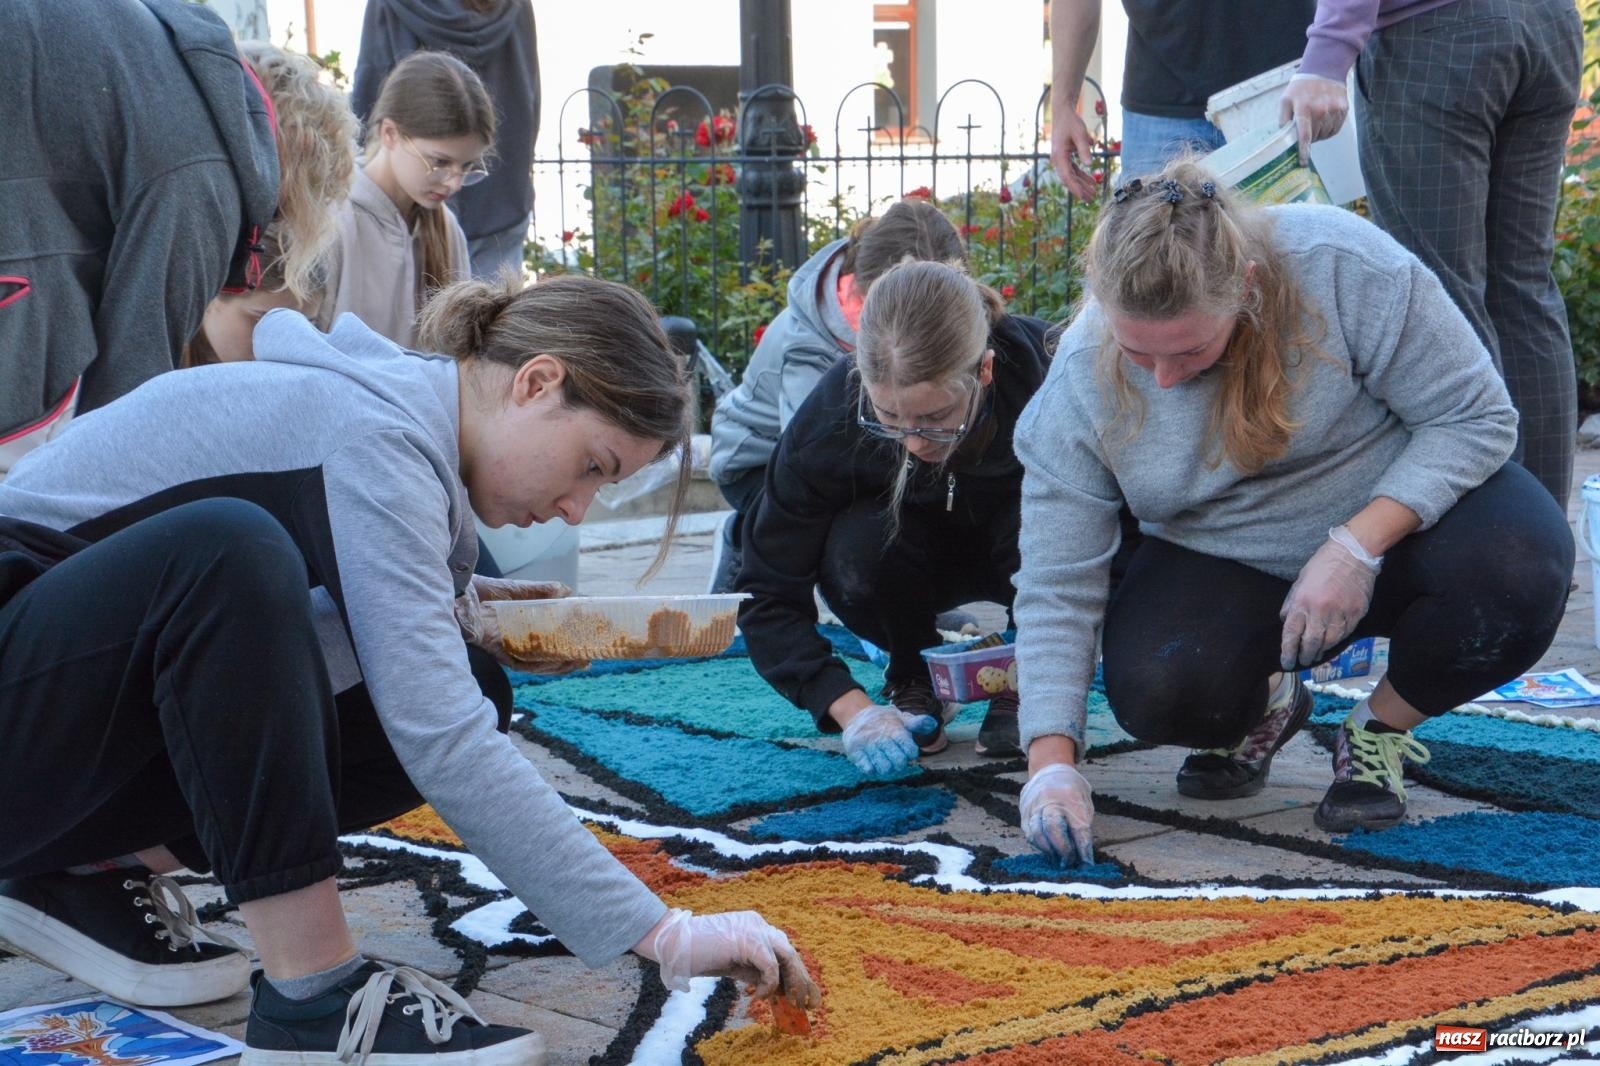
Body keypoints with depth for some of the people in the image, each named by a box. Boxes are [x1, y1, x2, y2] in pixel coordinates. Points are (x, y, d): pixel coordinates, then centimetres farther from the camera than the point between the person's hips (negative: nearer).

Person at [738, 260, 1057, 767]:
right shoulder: (830, 418, -33)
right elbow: (767, 594, -26)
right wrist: (852, 708, -40)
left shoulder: (1046, 372, -35)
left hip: (1033, 554, 0)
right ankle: (913, 684, -3)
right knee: (859, 548, -34)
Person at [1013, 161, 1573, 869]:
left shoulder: (1344, 268, -28)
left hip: (1400, 511, -1)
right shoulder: (1080, 384, -19)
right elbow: (1056, 589, -15)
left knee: (1521, 571, -34)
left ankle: (1380, 731, -2)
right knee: (1152, 691, -30)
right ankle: (1263, 708, 10)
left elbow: (1474, 415, -19)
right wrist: (1052, 764, -25)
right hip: (1224, 568, 1)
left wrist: (1355, 547, -31)